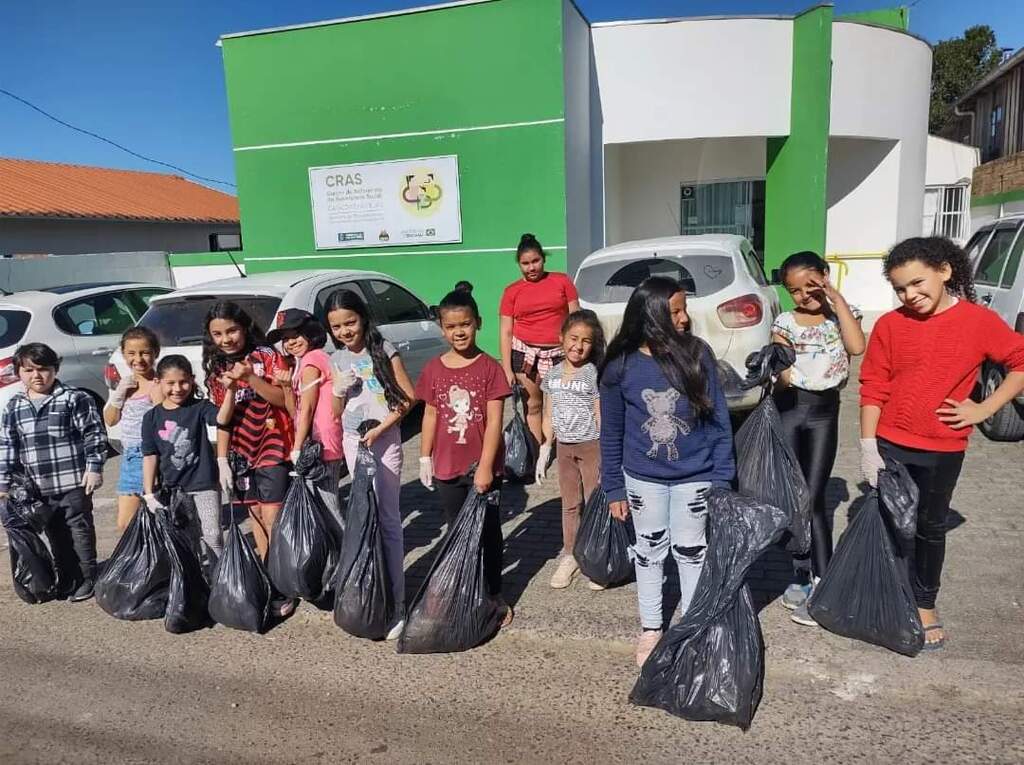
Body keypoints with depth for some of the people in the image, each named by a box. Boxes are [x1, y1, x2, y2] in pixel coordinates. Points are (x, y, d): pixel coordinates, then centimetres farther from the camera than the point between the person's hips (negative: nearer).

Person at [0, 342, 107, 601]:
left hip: (74, 482, -5)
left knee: (80, 530, 4)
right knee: (56, 534, 14)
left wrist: (94, 467, -12)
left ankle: (88, 579, 15)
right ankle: (67, 579, 27)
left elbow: (94, 434, -7)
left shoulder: (75, 399, -7)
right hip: (38, 487, 5)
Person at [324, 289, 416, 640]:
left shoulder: (383, 349, -6)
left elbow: (409, 396, -8)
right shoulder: (337, 359, 8)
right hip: (352, 440, 5)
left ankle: (396, 601, -3)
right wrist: (338, 390, -9)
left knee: (387, 518, -6)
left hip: (383, 439, -4)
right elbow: (336, 412, 11)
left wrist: (381, 428, -15)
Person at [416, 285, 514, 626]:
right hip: (447, 467, 3)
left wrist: (485, 466, -17)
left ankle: (495, 594, 27)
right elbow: (430, 415, 7)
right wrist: (425, 458, 6)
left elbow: (494, 421, -13)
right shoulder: (434, 369, 1)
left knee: (489, 531, 11)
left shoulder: (489, 368, -10)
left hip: (482, 466, -3)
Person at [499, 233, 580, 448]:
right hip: (525, 353, 1)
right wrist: (507, 369, -4)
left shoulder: (562, 281, 5)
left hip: (558, 353, 0)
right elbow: (505, 332, 3)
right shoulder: (512, 291, 5)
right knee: (533, 405, 5)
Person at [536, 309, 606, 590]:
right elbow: (549, 414, 9)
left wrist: (606, 454, -14)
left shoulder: (594, 374, -11)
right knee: (570, 503, 15)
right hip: (564, 446, 5)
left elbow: (601, 417, -11)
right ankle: (569, 555, 27)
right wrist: (545, 448, 8)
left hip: (591, 446, -5)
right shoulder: (553, 374, 4)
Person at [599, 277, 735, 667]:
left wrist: (722, 477, -6)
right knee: (649, 552, 16)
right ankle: (650, 628, 34)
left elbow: (718, 418, -4)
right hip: (643, 479, 0)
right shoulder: (621, 366, -11)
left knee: (690, 552, 14)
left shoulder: (698, 354, -10)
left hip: (695, 477, 0)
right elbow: (611, 433, -2)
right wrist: (613, 488, 0)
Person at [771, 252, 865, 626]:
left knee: (813, 500, -3)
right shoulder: (785, 322, 1)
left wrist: (837, 297, -13)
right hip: (789, 408, 0)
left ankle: (823, 583, 5)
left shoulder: (843, 313, 4)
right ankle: (803, 577, 18)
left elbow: (857, 347, -16)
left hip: (825, 411, 0)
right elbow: (782, 372, -6)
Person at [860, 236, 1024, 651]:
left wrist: (984, 408, -6)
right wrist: (868, 445, -6)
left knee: (931, 527, 15)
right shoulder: (889, 325, -7)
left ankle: (925, 605, 32)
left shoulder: (979, 321, -9)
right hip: (889, 446, 1)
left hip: (943, 450, 0)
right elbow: (873, 388, -3)